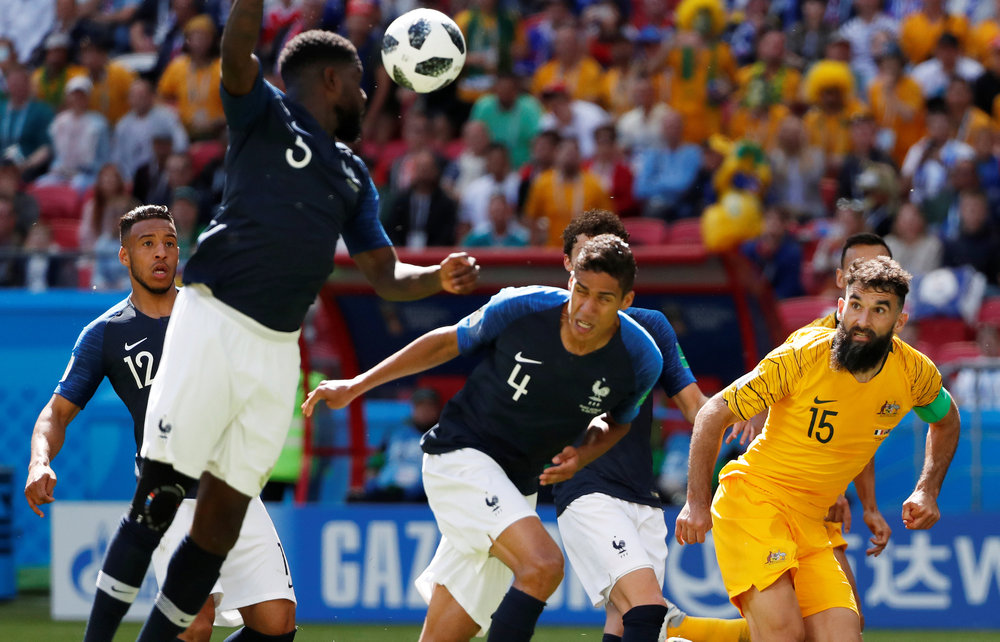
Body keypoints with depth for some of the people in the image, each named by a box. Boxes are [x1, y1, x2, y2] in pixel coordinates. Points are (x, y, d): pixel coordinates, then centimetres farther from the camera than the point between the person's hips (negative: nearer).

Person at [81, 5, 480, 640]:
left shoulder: (354, 175, 22)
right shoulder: (265, 116, 5)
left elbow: (385, 274, 21)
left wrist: (439, 278, 2)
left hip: (278, 351, 6)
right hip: (213, 324, -6)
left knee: (224, 518, 3)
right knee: (157, 500, -12)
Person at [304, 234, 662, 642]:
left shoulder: (640, 360, -11)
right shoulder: (520, 309, -19)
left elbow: (618, 421, 12)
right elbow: (449, 342, 0)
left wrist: (583, 455, -10)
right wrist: (355, 386, 3)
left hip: (517, 484, 5)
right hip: (461, 453, -5)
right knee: (543, 565, -29)